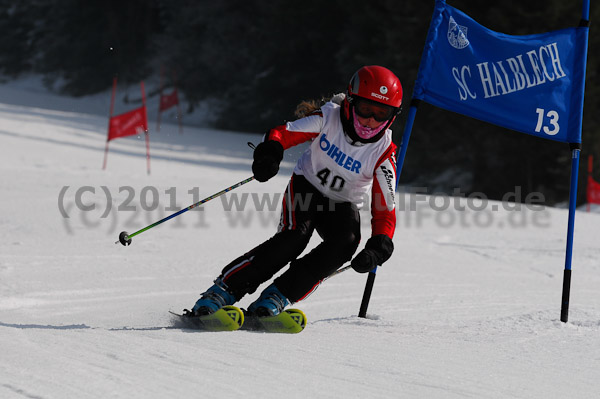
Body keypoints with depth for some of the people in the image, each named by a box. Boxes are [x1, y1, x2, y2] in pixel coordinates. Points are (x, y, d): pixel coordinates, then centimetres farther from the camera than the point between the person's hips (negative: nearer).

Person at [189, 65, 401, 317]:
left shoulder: (383, 153, -19)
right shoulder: (328, 118, -20)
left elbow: (385, 210, -19)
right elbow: (283, 133, -23)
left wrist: (378, 248, -37)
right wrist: (270, 152, -48)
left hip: (342, 205, 2)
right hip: (307, 186, -2)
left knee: (346, 242, -30)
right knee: (295, 236, -30)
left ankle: (279, 294, -22)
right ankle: (225, 289, -22)